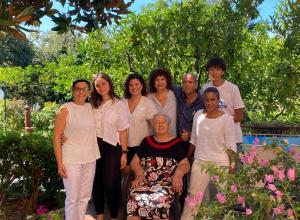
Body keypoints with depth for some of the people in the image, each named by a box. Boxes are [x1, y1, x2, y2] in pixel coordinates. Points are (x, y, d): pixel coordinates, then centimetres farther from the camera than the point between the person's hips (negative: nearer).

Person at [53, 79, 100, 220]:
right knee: (73, 198, 1)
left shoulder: (90, 107, 6)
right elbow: (56, 137, -8)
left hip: (90, 159, 5)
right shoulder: (65, 109, -7)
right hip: (72, 160, -5)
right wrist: (60, 163, -13)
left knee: (85, 196, 13)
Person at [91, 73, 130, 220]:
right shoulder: (94, 105, 7)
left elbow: (123, 131, -6)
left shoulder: (119, 105, -5)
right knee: (96, 183, 12)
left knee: (111, 184, 0)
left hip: (111, 148, -4)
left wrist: (124, 152, -9)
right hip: (94, 146, 4)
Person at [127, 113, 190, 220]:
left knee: (160, 198, -34)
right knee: (135, 198, -29)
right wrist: (139, 174, -2)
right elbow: (134, 162, 18)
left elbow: (185, 164, 6)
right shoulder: (147, 141, 20)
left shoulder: (176, 143, 12)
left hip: (166, 182, -2)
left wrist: (178, 174, -15)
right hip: (144, 181, 2)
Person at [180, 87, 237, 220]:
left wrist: (231, 164, -13)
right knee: (193, 195, 5)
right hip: (199, 162, 3)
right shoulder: (198, 114, 4)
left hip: (220, 163, -3)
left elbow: (230, 144, -7)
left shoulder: (226, 118, -8)